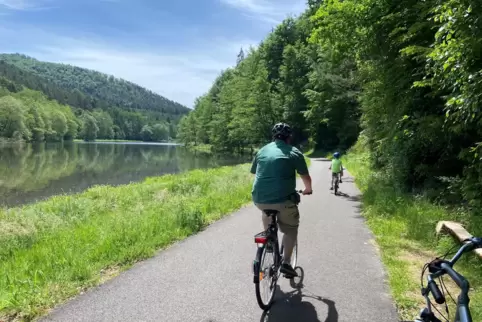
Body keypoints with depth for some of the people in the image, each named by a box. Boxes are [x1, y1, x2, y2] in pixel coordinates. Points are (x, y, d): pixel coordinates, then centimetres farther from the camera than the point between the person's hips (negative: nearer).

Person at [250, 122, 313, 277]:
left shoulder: (262, 151, 16)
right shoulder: (294, 152, 5)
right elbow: (306, 177, 11)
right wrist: (308, 189, 33)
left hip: (259, 199, 4)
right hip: (283, 199, -4)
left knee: (266, 212, 37)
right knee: (291, 228, 20)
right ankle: (286, 263, 12)